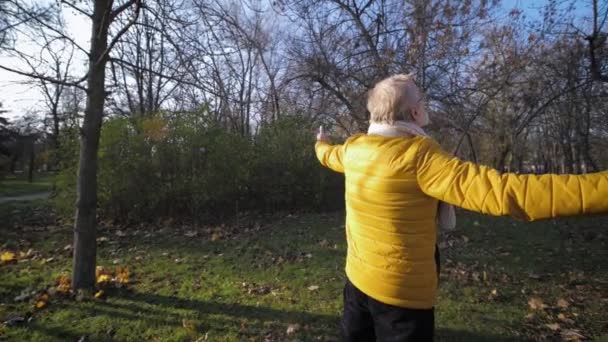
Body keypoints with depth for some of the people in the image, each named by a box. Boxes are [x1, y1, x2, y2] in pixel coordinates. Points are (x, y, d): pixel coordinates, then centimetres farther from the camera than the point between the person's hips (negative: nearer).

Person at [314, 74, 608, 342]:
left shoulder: (352, 148, -4)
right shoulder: (418, 156, -25)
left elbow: (329, 155, 20)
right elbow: (502, 190, -33)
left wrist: (321, 143, 42)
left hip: (357, 277, 7)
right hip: (403, 291, -6)